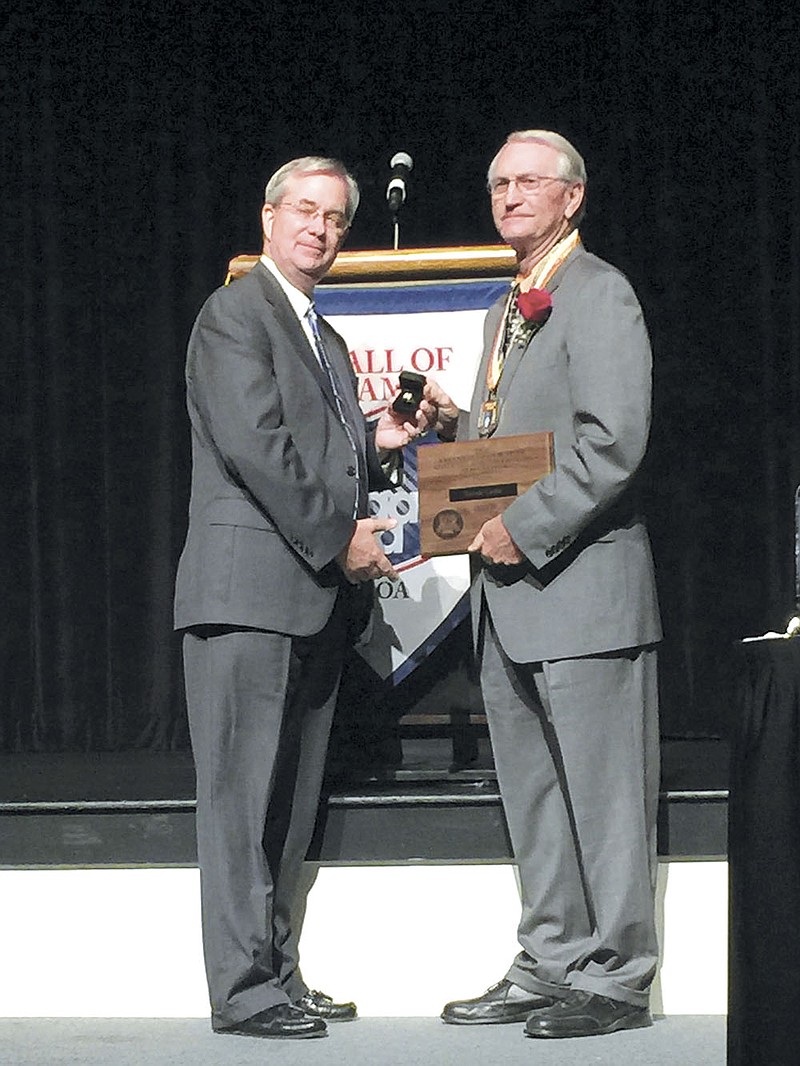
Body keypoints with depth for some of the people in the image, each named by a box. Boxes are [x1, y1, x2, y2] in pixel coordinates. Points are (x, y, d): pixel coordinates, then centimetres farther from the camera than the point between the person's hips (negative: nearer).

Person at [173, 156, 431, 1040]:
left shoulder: (326, 339, 23)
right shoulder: (234, 314, -5)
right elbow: (255, 446, -16)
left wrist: (375, 441, 7)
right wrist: (341, 537, -15)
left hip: (316, 596, 9)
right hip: (251, 589, -9)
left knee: (291, 802, 11)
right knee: (242, 794, -6)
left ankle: (278, 974, 16)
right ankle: (243, 990, -5)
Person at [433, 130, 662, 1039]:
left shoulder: (599, 295, -9)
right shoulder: (507, 312, 20)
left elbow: (613, 441, -18)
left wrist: (526, 528, -18)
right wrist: (455, 424, 8)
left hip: (579, 581, -9)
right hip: (509, 592, 9)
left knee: (599, 788, -4)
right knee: (531, 792, 13)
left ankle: (614, 977, 1)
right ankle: (549, 964, 21)